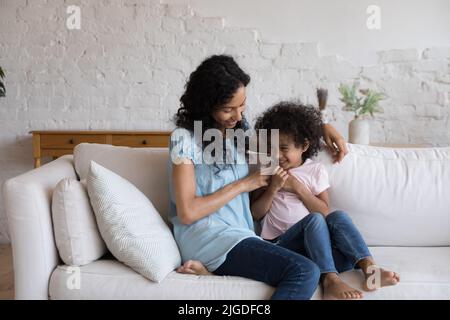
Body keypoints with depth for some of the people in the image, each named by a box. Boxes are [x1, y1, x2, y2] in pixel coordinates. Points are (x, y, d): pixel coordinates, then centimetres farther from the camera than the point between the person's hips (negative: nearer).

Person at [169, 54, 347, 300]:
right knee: (305, 272, -24)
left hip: (238, 234, 8)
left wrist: (323, 127, 15)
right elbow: (187, 212, -14)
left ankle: (211, 269, -13)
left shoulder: (237, 129, 13)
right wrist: (243, 184, -8)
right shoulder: (185, 138, -8)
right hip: (208, 236, -8)